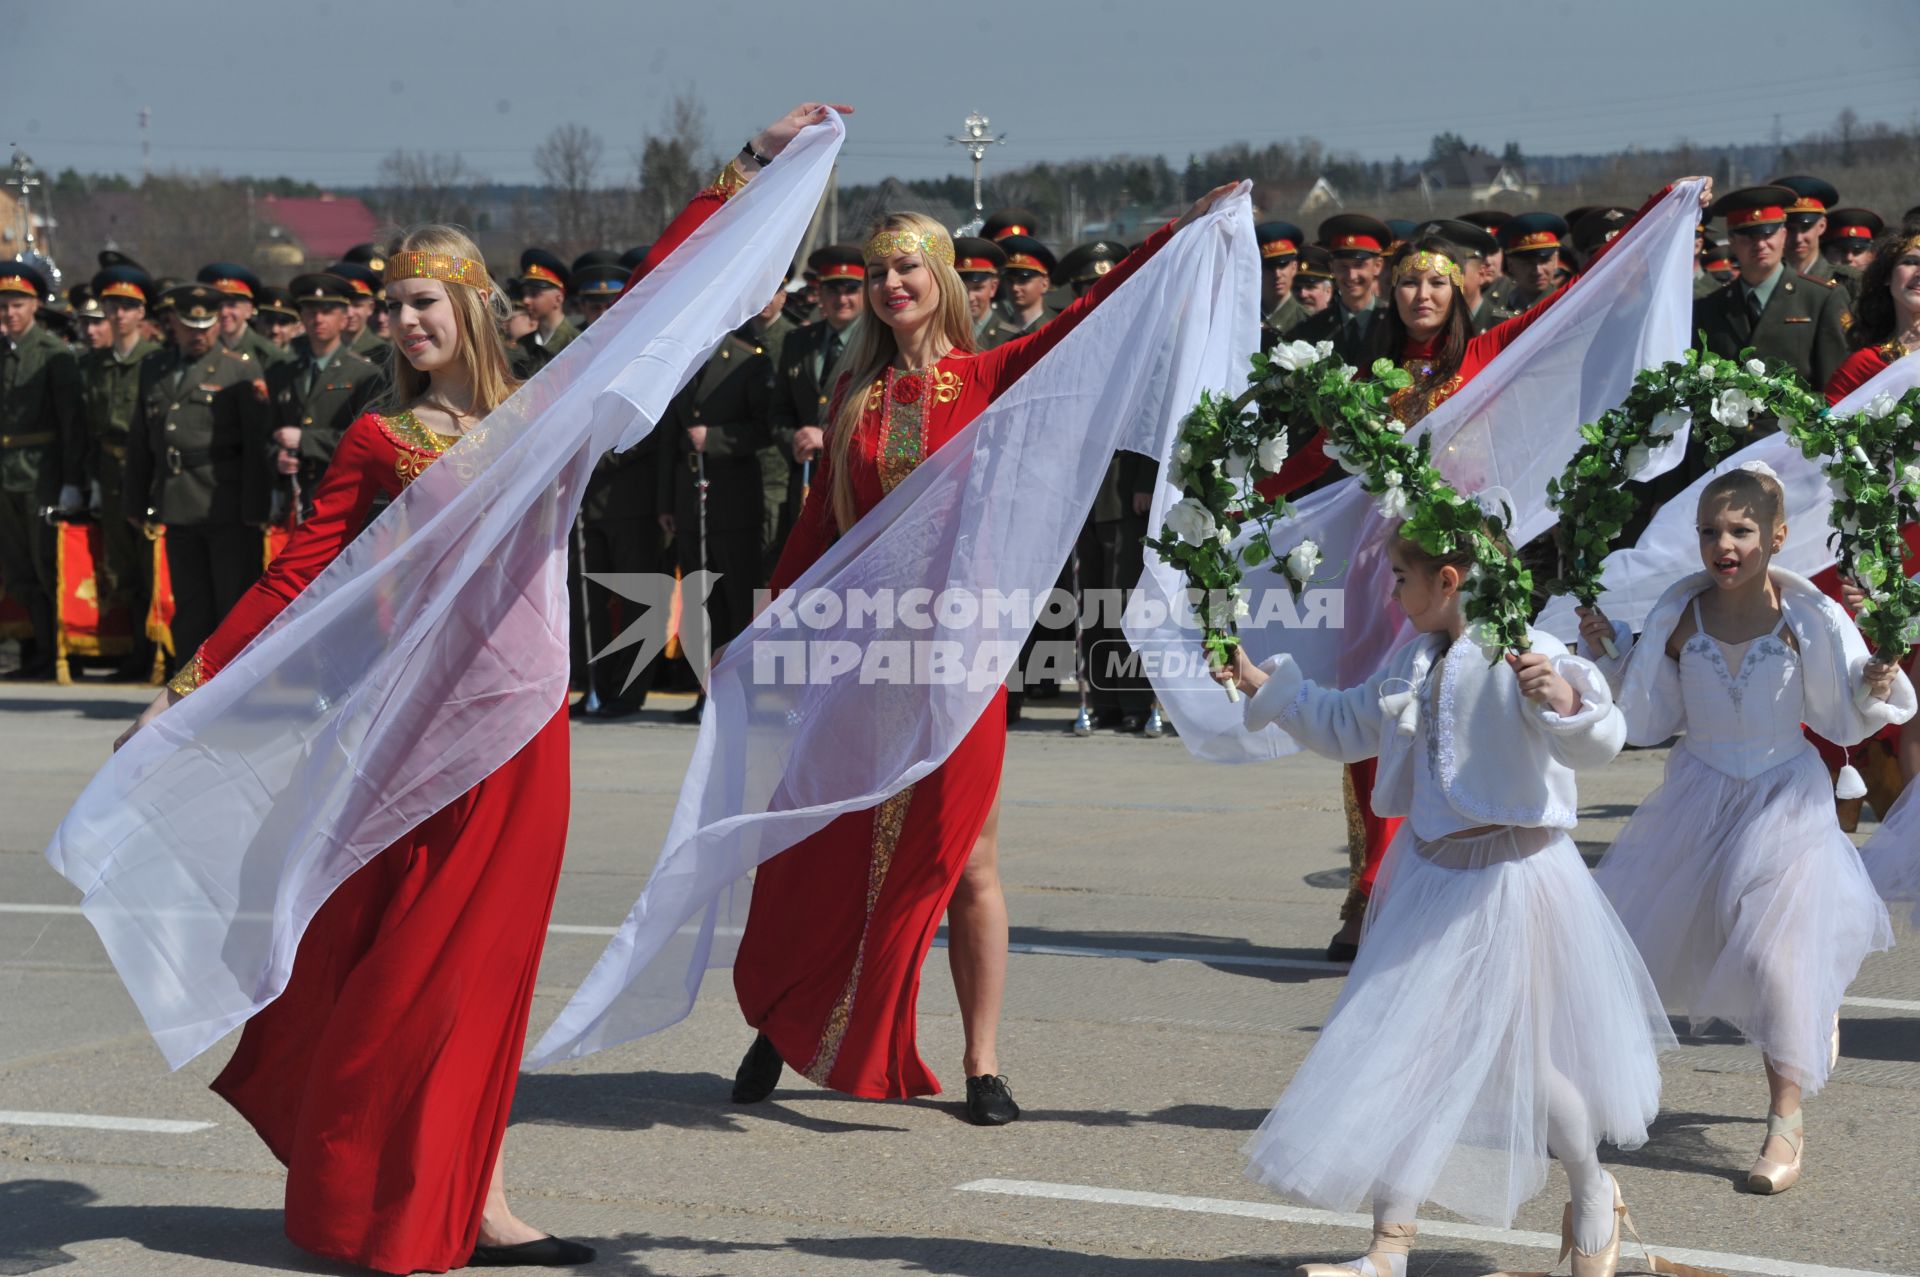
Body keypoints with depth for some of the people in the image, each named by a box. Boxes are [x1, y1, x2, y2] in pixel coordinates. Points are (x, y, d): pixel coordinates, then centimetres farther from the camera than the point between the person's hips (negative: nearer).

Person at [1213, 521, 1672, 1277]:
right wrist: (1261, 684, 25)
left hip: (1511, 879, -7)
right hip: (1430, 874, 7)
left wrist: (1560, 697, -49)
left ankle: (1594, 1199, 32)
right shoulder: (1414, 662, 7)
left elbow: (1599, 743, -29)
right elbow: (1347, 727, 24)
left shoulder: (1523, 654, -17)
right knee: (1404, 1051, 6)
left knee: (1524, 1057, 3)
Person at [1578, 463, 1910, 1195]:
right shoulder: (1679, 614, -6)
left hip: (1783, 800, -3)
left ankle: (1786, 1125, 2)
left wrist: (1875, 689, -23)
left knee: (1778, 955, -10)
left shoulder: (1806, 615, -13)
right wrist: (1606, 653, -8)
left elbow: (1843, 720, -3)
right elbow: (1648, 718, 3)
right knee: (1618, 940, 9)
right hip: (1698, 798, 3)